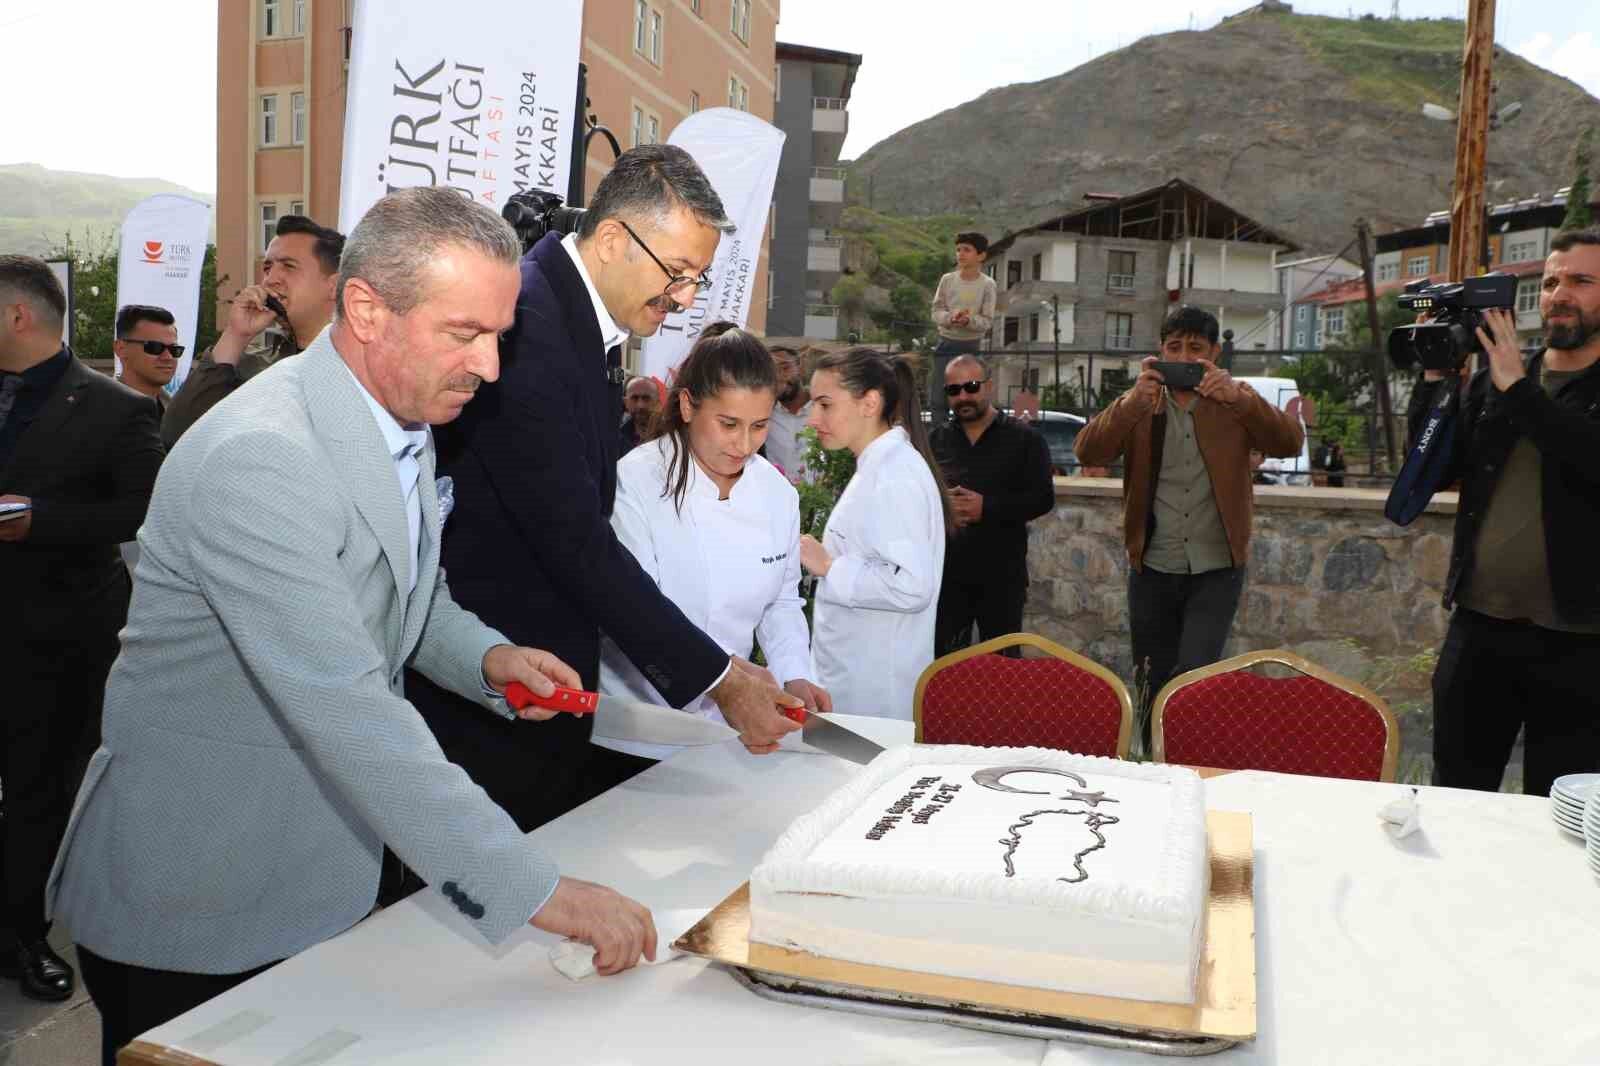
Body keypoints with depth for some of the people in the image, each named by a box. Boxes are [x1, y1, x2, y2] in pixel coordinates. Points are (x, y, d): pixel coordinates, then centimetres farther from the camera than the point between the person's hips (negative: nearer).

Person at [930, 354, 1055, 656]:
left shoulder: (1024, 438, -1)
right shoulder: (935, 439, 10)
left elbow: (1043, 499, -8)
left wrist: (986, 507, -19)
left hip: (1002, 576, -2)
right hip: (946, 573, 3)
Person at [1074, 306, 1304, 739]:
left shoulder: (1236, 403, 2)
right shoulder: (1139, 405, 4)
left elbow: (1291, 442, -14)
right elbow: (1087, 452, -12)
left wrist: (1238, 397, -28)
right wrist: (1133, 403, -27)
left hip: (1216, 572, -2)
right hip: (1152, 571, 2)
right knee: (1154, 687, 11)